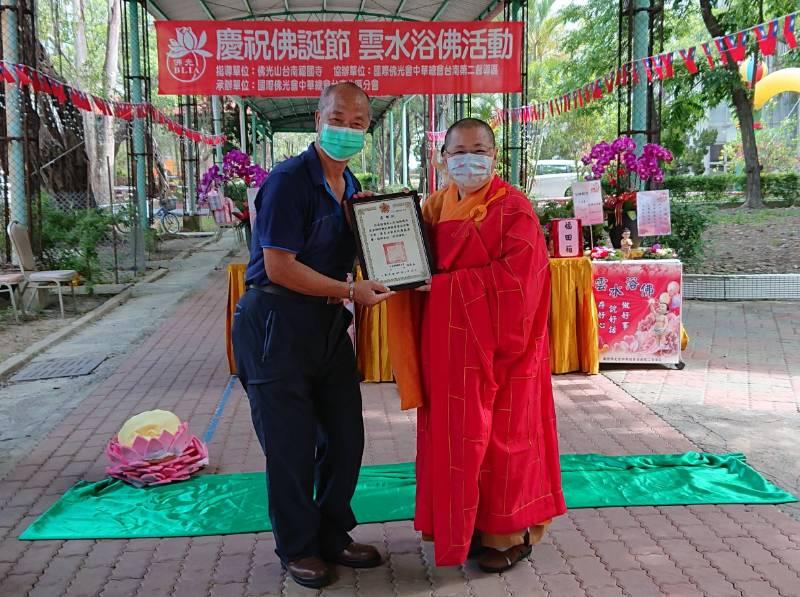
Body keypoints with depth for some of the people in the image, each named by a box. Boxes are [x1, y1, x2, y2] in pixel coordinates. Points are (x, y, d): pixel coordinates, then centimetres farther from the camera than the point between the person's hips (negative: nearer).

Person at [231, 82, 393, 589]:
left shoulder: (352, 188, 11)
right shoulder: (289, 180, -14)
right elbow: (279, 267, -19)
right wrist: (350, 292, -15)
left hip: (328, 322, 8)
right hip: (277, 323, -8)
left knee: (345, 437, 13)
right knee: (291, 444, 4)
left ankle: (333, 536, 33)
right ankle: (297, 547, 25)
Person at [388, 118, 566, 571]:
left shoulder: (513, 208, -8)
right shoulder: (436, 206, 11)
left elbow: (516, 277, -18)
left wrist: (447, 283, -18)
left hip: (497, 342, -6)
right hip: (449, 344, 6)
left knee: (500, 433, 4)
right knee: (454, 434, 10)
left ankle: (509, 532, 20)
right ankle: (464, 525, 26)